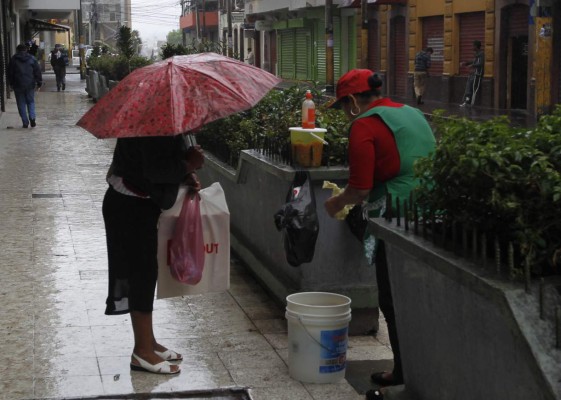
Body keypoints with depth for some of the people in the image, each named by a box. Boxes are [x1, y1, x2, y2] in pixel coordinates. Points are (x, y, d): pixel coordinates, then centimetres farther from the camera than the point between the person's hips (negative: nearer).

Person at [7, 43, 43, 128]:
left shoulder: (13, 60, 1)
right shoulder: (32, 59, 3)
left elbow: (10, 74, 4)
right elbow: (38, 71, 2)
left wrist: (11, 84, 13)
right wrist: (39, 83, 7)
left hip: (18, 86, -1)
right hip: (30, 85, 1)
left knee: (21, 104, 5)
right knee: (31, 102, 14)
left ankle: (25, 122, 2)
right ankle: (32, 118, -7)